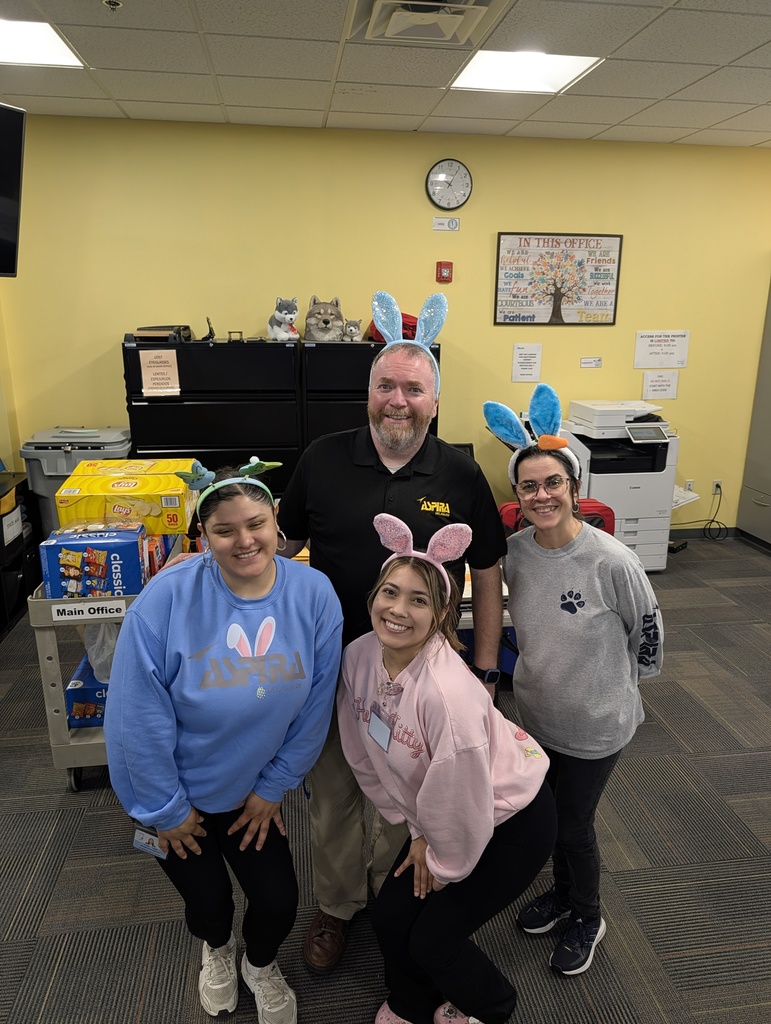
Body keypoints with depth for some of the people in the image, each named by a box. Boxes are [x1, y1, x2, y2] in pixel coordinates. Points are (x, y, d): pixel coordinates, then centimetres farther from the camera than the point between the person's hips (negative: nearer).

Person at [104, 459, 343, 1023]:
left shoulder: (314, 594, -19)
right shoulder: (167, 597, -27)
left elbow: (314, 706, -9)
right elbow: (139, 716, -20)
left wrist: (273, 786, -3)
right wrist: (165, 808, -10)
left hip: (255, 792, 2)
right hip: (180, 794, -1)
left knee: (279, 902, 11)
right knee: (208, 899, 18)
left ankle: (261, 965, 50)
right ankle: (217, 949, 58)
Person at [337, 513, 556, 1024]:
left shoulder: (447, 692, -39)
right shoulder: (358, 657, -17)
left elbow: (463, 800, -27)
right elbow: (368, 758, -3)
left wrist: (445, 864, -8)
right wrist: (418, 833, 3)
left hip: (512, 819, -6)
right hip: (434, 815, 6)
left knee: (433, 938, 4)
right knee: (390, 919, 10)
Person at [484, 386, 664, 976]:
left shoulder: (610, 561, -28)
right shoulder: (515, 553, -12)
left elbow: (648, 630, -11)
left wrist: (622, 681, 2)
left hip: (595, 724, -5)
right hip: (537, 712, 5)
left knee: (574, 825, 12)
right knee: (549, 813, 24)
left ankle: (588, 918, 43)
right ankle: (564, 892, 53)